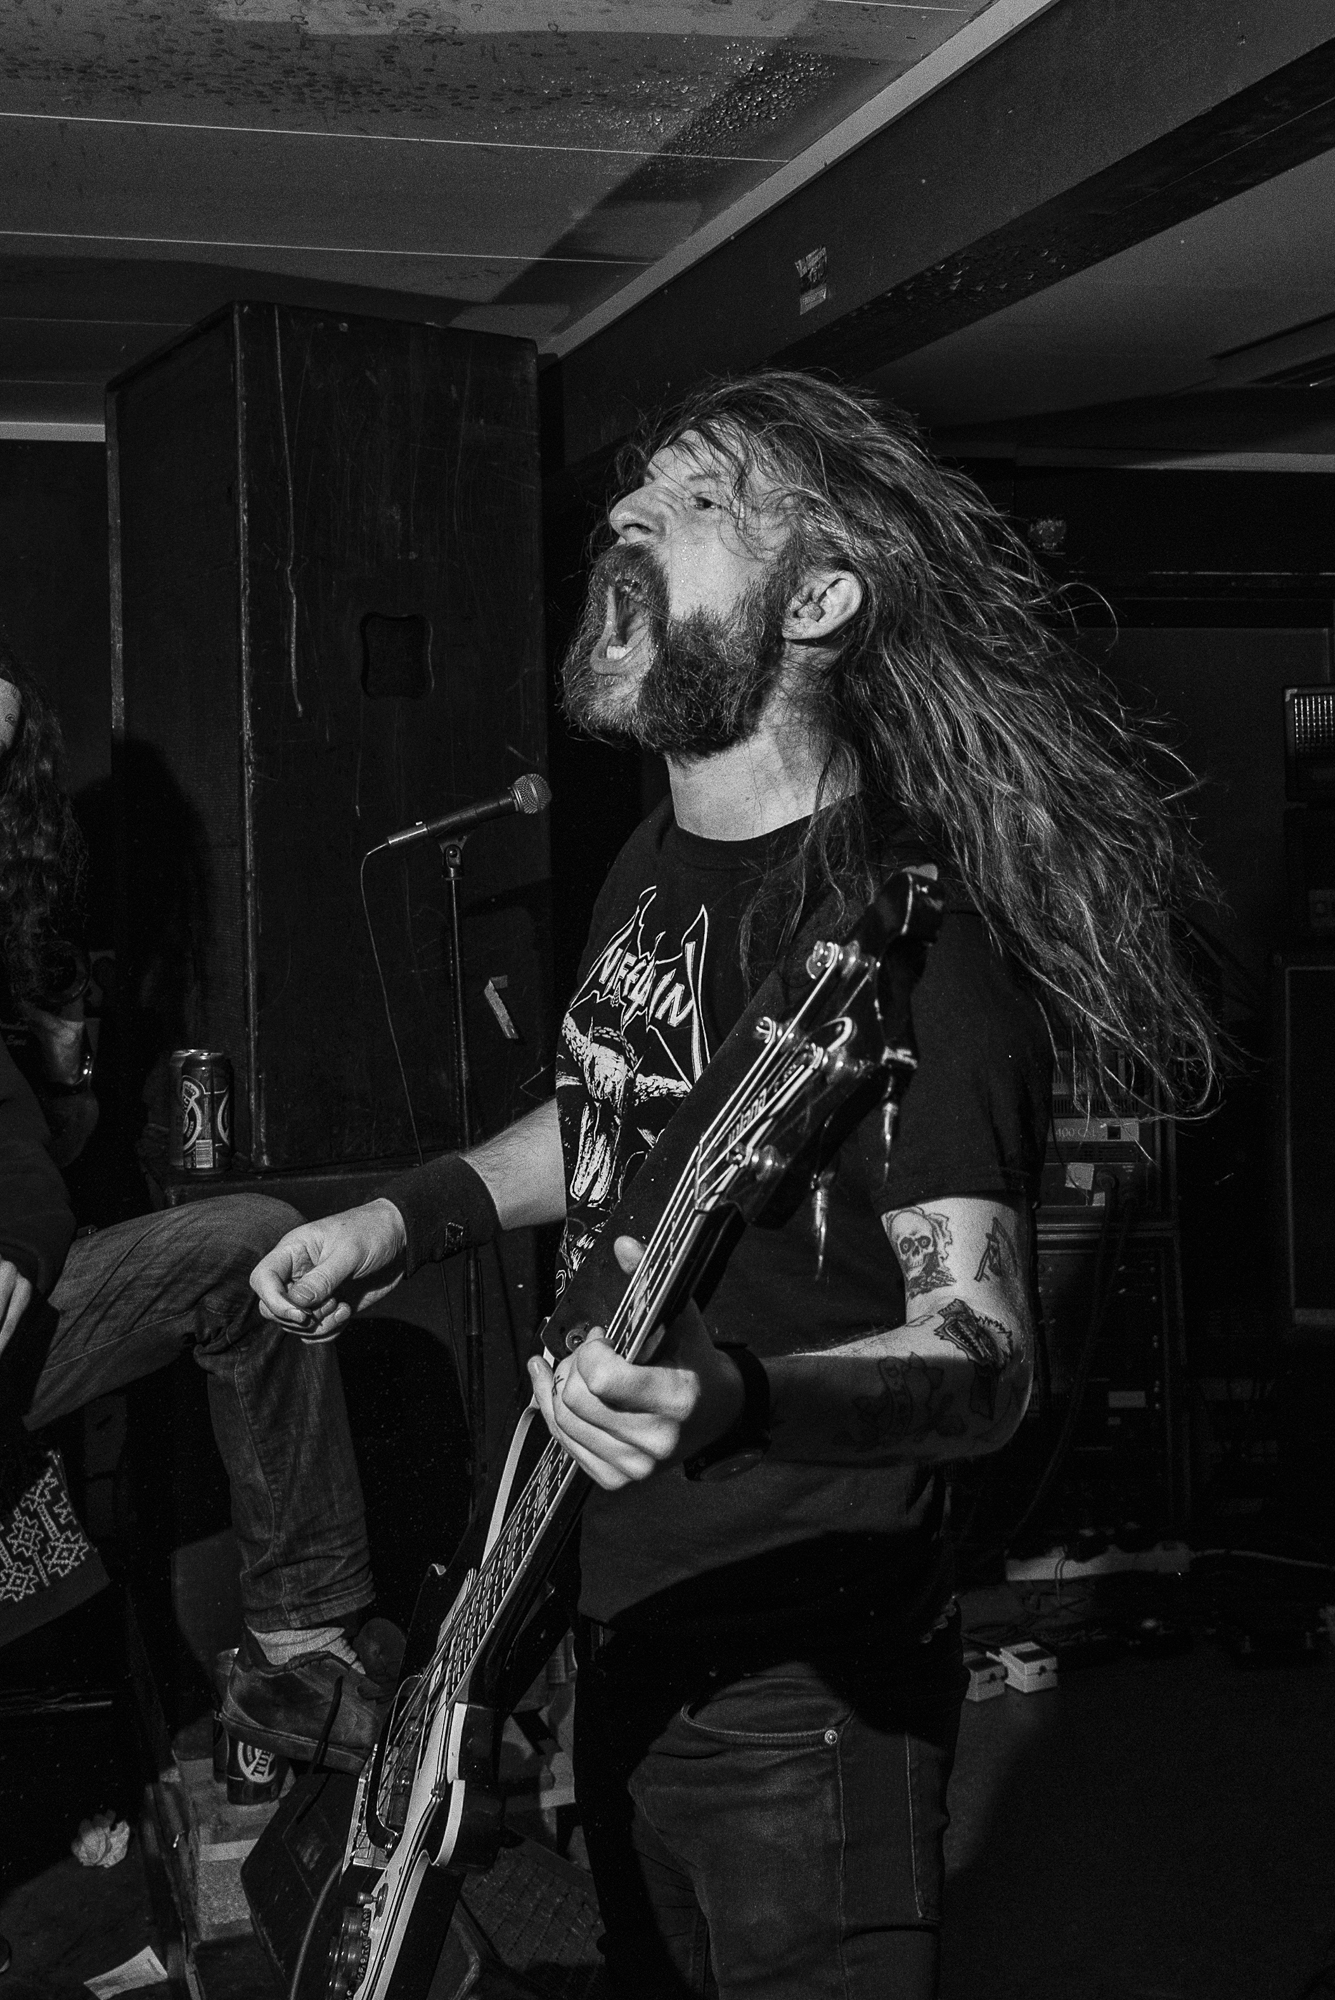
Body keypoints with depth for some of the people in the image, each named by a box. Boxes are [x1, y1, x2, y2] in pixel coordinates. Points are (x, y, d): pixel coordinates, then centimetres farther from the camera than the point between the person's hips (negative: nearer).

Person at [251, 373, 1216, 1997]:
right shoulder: (653, 867, 5)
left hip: (796, 1691, -9)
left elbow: (982, 1347, -27)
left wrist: (736, 1404, -45)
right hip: (625, 1637, 9)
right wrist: (410, 1219, 13)